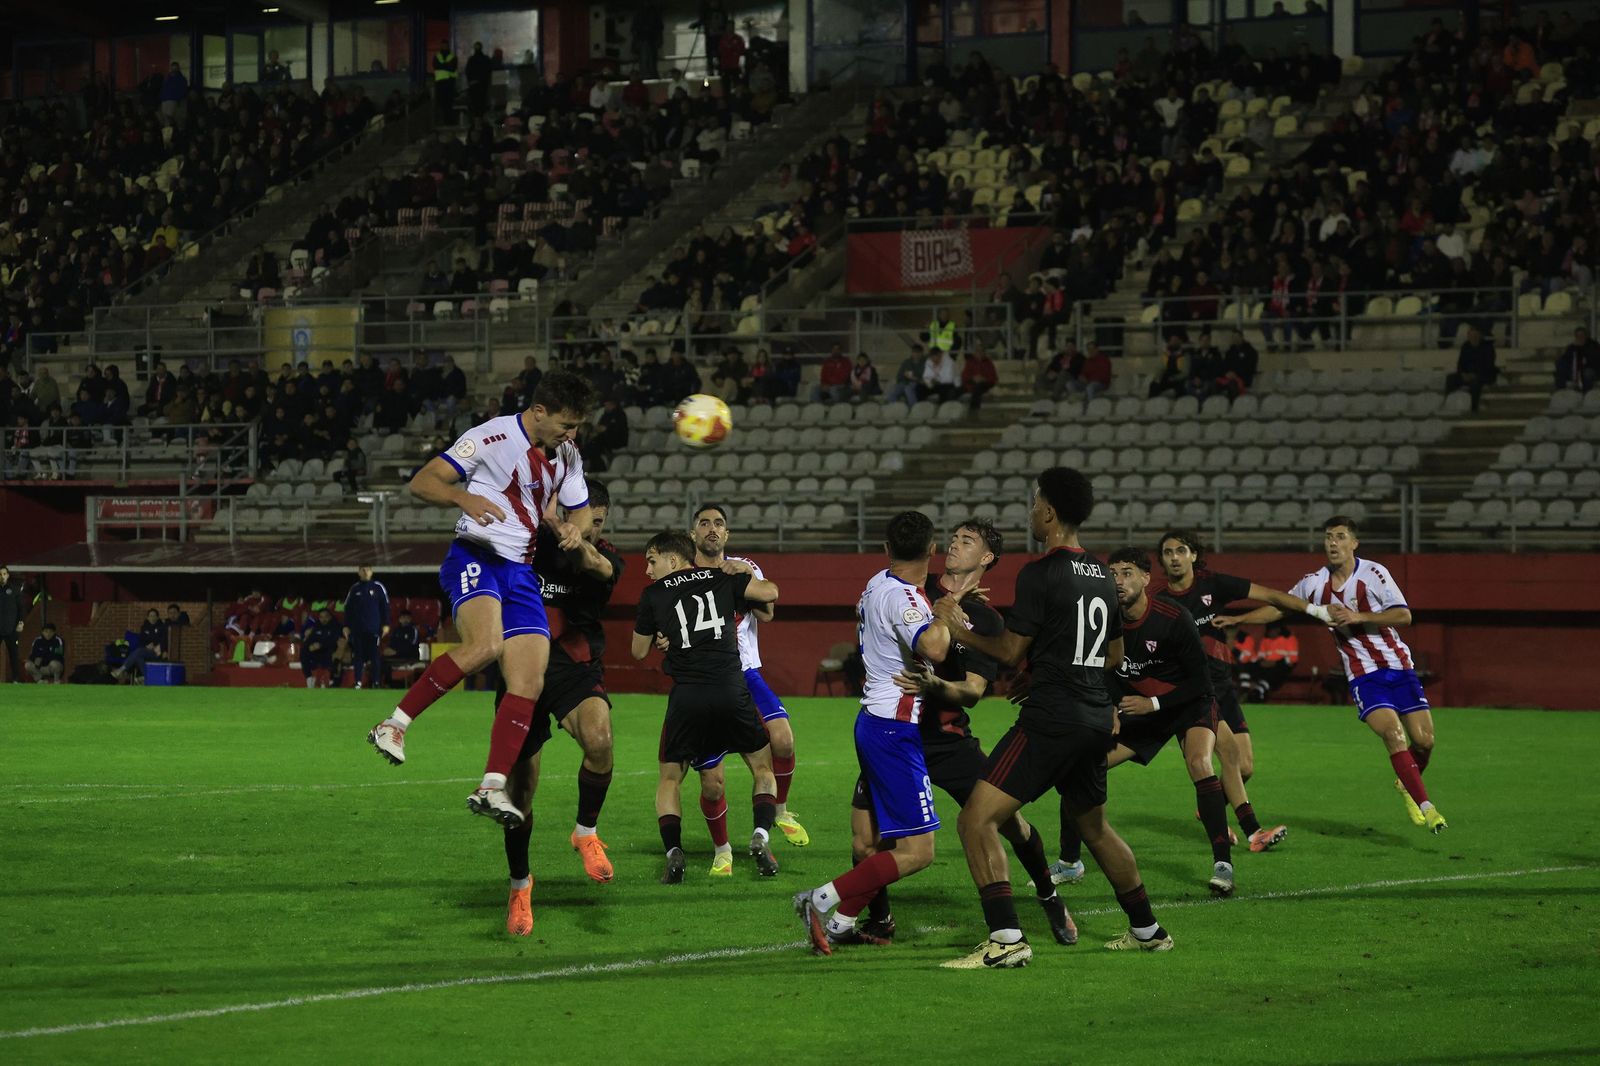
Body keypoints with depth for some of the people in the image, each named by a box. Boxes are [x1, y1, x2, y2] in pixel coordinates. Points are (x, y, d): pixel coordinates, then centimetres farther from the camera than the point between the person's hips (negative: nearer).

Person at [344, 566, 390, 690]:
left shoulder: (378, 587, 3)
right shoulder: (354, 589, 9)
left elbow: (385, 606, 4)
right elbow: (348, 608, 13)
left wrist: (386, 624, -1)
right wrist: (346, 626, 8)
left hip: (374, 628, -2)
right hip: (357, 628, 2)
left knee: (375, 656, -3)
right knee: (358, 656, 2)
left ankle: (376, 682, 1)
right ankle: (358, 682, 4)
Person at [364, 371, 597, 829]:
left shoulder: (567, 456, 12)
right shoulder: (493, 437, -9)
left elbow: (580, 510, 27)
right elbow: (422, 482, -9)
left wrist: (573, 528, 2)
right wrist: (464, 497, -28)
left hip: (521, 572, 7)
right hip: (474, 558, -7)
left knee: (529, 683, -6)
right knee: (485, 644, -33)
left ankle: (492, 788, -3)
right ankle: (395, 725, -22)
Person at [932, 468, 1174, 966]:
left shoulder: (1040, 573, -11)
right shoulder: (1102, 575, 13)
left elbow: (1010, 651, -8)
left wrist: (958, 627, 6)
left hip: (1051, 718, -8)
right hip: (1097, 715, 9)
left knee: (977, 820, -10)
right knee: (1095, 827, 27)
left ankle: (1007, 939, -20)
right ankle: (1148, 930, 34)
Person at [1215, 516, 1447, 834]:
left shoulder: (1373, 574, -7)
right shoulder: (1314, 584, 2)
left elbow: (1404, 616, -13)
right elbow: (1277, 608, 15)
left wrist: (1358, 617, -21)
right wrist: (1236, 620, 9)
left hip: (1398, 666, 0)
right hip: (1363, 674, 0)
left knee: (1424, 739, -4)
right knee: (1393, 733, -21)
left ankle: (1406, 784, 29)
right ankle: (1425, 806, -18)